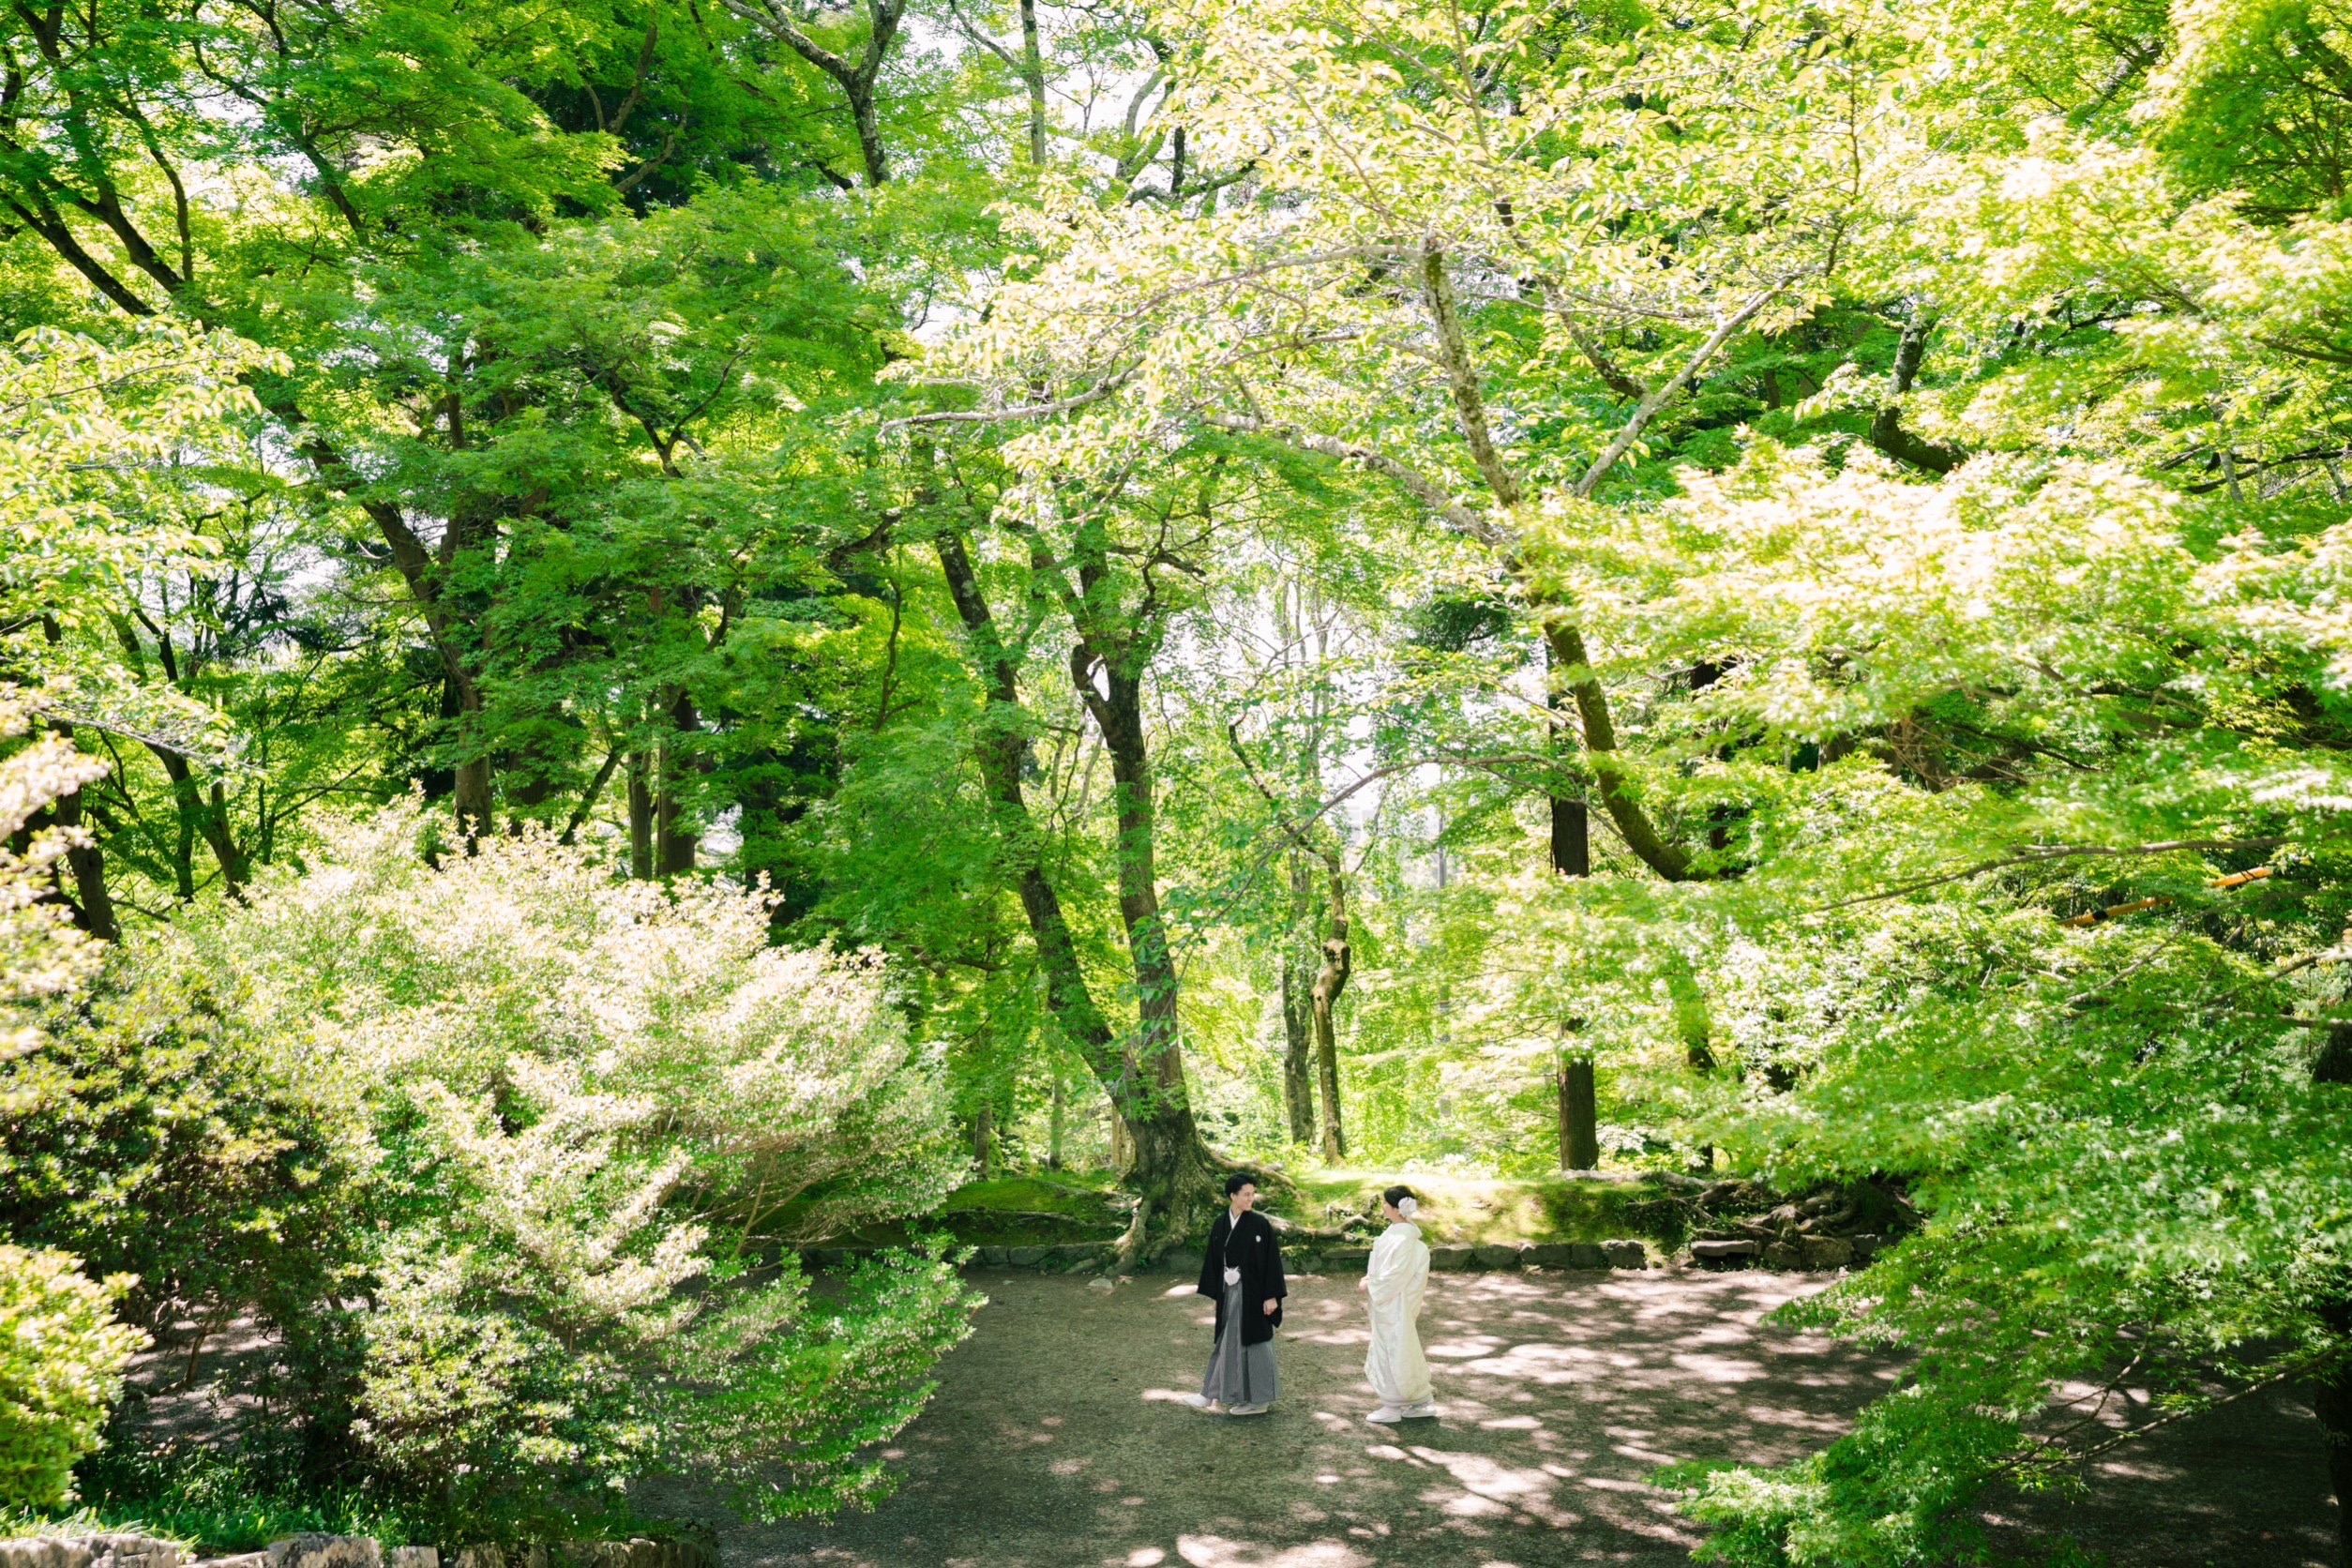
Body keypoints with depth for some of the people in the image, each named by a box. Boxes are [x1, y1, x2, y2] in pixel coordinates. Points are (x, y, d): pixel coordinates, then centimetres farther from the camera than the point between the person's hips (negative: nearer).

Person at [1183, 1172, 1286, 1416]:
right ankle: (1213, 1394, 18)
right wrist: (1216, 1294, 7)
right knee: (1229, 1341, 12)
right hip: (1229, 1292, 4)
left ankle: (1259, 1400, 14)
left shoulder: (1259, 1224, -9)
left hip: (1253, 1292, -4)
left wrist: (1272, 1295, -14)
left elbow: (1272, 1260, -10)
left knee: (1252, 1341, 3)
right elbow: (1214, 1260, 8)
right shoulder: (1221, 1225, 3)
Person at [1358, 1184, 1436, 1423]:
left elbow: (1395, 1276, -23)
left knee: (1392, 1352, 3)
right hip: (1388, 1302, 9)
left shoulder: (1403, 1239, -22)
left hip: (1395, 1305, -9)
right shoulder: (1396, 1232, 6)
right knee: (1403, 1353, 16)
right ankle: (1422, 1402, 24)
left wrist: (1370, 1286, -12)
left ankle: (1392, 1408, 14)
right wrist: (1370, 1278, 2)